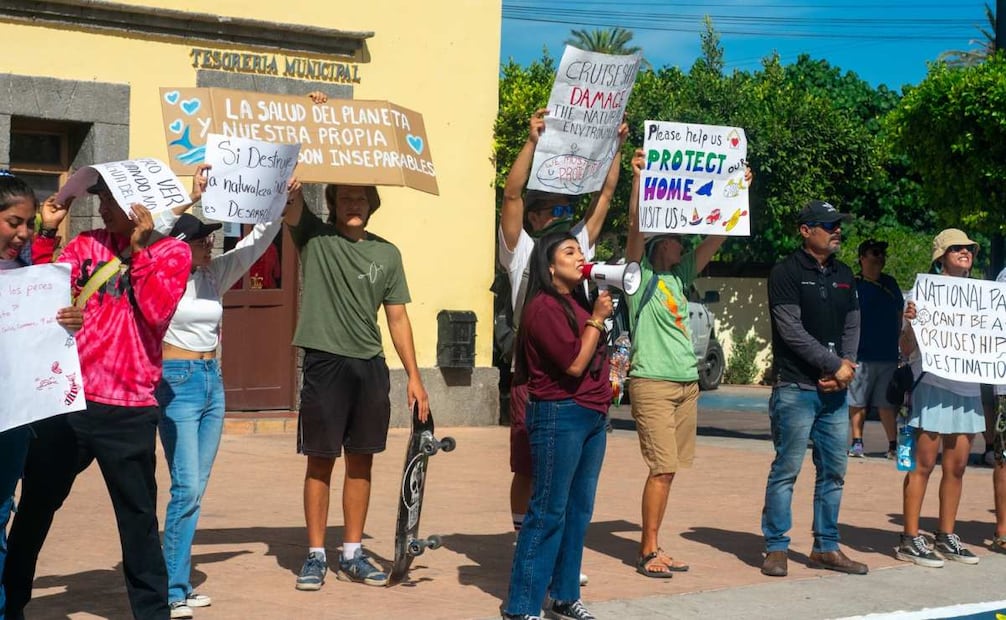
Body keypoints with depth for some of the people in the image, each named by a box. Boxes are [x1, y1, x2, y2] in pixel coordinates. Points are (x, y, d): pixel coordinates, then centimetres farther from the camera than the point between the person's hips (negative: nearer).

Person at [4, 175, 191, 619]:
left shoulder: (172, 252, 1)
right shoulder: (86, 245, 11)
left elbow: (156, 313, -15)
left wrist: (137, 248, -14)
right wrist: (46, 234, -4)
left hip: (127, 408, -4)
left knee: (138, 517, -1)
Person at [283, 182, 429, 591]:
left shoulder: (387, 254, 9)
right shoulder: (314, 238, 1)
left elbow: (397, 318, 11)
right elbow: (290, 201, -15)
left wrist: (414, 377, 7)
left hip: (370, 366, 3)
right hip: (325, 363, -3)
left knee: (361, 461, 9)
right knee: (321, 461, 1)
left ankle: (353, 555, 18)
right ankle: (316, 555, 10)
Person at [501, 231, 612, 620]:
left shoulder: (579, 302, 15)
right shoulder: (544, 307, -12)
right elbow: (574, 363, -17)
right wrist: (598, 319, -10)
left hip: (593, 415, 8)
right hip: (559, 415, -8)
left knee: (578, 511, 10)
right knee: (549, 512, -6)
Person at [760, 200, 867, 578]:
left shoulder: (843, 275, 15)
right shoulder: (786, 273, -6)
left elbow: (852, 326, 13)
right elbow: (792, 331, -13)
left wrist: (847, 365, -6)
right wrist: (835, 365, -13)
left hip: (835, 390, 7)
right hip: (796, 389, -7)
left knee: (834, 470, 10)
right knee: (786, 469, -3)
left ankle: (826, 547, 19)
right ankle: (776, 548, 4)